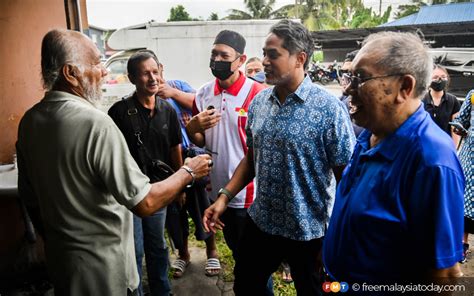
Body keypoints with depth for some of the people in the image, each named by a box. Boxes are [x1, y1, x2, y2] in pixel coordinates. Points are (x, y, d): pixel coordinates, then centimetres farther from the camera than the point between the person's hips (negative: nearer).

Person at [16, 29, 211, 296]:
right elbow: (145, 203, -26)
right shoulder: (95, 123, -27)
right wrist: (189, 172, -12)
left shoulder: (29, 121, -3)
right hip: (102, 266, -7)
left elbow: (30, 197, 8)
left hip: (58, 256, 7)